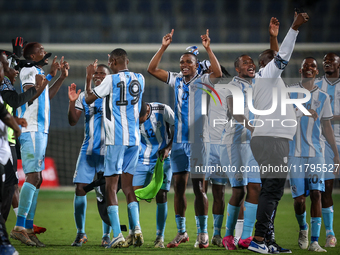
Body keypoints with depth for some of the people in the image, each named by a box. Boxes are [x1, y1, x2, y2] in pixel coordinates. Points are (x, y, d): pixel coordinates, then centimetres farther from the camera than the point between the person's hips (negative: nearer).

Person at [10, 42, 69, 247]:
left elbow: (46, 96, 35)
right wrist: (50, 76, -20)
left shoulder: (39, 72, 21)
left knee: (36, 180, 8)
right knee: (33, 177, -16)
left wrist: (62, 78, 31)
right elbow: (30, 95, -22)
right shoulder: (29, 70, -7)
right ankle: (19, 228, -20)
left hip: (40, 130, 10)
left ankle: (28, 229, 9)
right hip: (31, 130, -10)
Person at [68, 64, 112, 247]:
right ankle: (80, 233, 7)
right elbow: (73, 122, 6)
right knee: (80, 188, -4)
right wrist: (72, 102, -9)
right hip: (88, 149, 2)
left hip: (108, 151, -2)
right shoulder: (84, 96, 10)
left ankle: (106, 235, 6)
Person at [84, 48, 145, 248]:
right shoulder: (139, 79, 7)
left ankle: (118, 235, -9)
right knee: (128, 184, 14)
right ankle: (136, 227, -2)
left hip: (116, 140, -5)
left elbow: (89, 99, 1)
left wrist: (89, 78, 15)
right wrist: (120, 69, 39)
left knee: (111, 185, -1)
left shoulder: (111, 80, -9)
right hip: (134, 139, 5)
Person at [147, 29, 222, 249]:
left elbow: (218, 73, -21)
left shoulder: (203, 81, -1)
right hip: (179, 140, 4)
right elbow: (152, 69, 5)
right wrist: (164, 47, -6)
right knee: (179, 186, 6)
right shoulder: (176, 80, 10)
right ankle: (181, 232, 14)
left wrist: (208, 49, -28)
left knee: (199, 187, -2)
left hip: (198, 140, -4)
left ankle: (203, 233, 3)